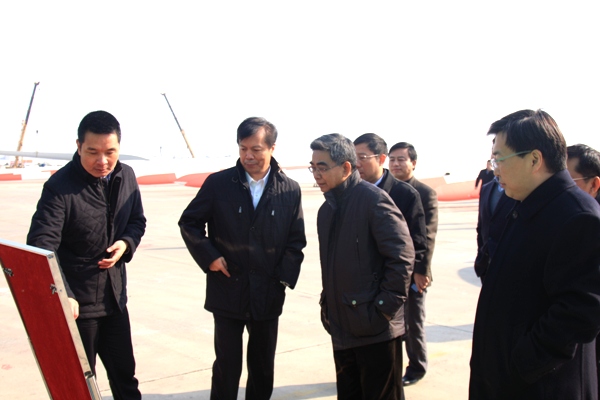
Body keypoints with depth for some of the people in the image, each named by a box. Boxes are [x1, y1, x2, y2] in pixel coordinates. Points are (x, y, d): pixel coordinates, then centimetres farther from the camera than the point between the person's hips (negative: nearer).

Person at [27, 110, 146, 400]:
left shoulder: (126, 176, 0)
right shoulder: (60, 186, -19)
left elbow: (137, 221, 13)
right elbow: (41, 245, -27)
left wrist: (126, 243, -10)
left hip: (114, 295, 5)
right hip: (76, 301, -5)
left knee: (125, 375, 19)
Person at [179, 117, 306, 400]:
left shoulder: (290, 190, -1)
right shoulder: (218, 183, -4)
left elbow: (296, 240, 4)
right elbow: (189, 222, 4)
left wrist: (284, 276, -7)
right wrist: (209, 257, -7)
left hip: (268, 295, 2)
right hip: (228, 291, -1)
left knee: (263, 367, 14)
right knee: (227, 366, 6)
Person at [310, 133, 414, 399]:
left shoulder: (373, 199, -13)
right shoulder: (327, 209, 11)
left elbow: (402, 255, -16)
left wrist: (385, 307, -16)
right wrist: (328, 306, 10)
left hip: (376, 327, -7)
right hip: (343, 328, 8)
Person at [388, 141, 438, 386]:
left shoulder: (426, 194, -6)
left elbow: (428, 235, -11)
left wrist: (421, 270, -16)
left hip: (412, 272, -3)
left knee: (413, 322, 10)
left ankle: (417, 367, 27)